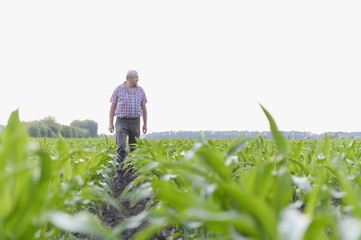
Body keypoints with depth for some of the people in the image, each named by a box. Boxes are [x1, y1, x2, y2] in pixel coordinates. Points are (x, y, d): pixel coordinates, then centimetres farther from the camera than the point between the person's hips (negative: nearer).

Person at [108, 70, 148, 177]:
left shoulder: (140, 90, 8)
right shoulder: (119, 89, 1)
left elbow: (143, 108, 13)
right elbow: (113, 107, 3)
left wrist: (145, 124, 10)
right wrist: (110, 123, -3)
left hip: (135, 122, 3)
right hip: (122, 121, -3)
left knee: (134, 148, 6)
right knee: (121, 147, -15)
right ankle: (119, 171, -12)